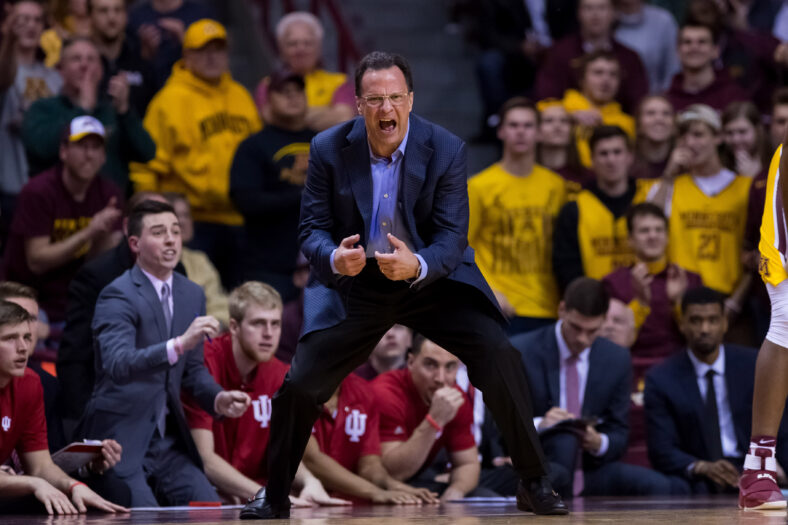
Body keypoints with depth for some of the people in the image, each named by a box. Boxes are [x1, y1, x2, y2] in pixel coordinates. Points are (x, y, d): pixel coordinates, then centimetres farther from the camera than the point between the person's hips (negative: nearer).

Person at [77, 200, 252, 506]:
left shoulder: (192, 295, 10)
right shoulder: (118, 296, -13)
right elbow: (118, 365, -30)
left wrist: (218, 399, -3)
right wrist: (179, 344, -43)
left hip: (169, 440, 7)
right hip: (121, 439, -7)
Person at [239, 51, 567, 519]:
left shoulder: (446, 150, -14)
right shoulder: (330, 150, -11)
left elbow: (453, 236, -16)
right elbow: (312, 228, -7)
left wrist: (418, 265, -39)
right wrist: (334, 257, -32)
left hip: (433, 280, -1)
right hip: (355, 287, 1)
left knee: (500, 356, -19)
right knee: (300, 384, -10)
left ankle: (535, 484, -3)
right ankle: (275, 498, 15)